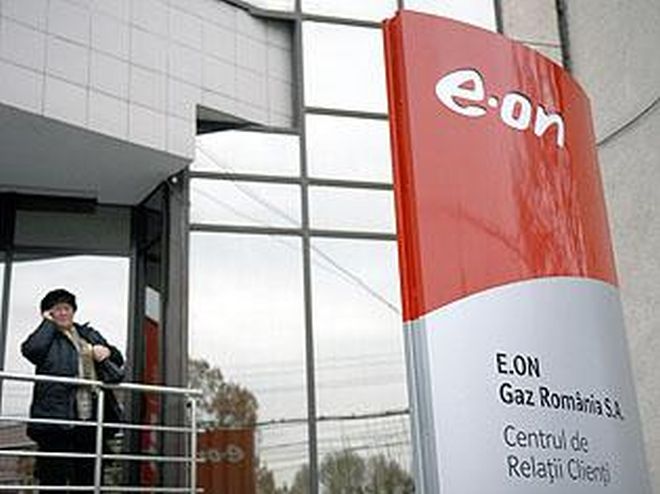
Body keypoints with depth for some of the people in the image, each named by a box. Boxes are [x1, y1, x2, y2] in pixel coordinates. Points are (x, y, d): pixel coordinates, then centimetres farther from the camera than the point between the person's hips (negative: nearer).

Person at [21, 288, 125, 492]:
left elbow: (118, 360, 25)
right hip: (57, 418, -5)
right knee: (54, 479, -6)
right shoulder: (47, 337, 8)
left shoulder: (89, 334, 23)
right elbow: (30, 350, -15)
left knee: (87, 478, 8)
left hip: (91, 418, 5)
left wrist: (107, 351, 2)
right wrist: (48, 323, -2)